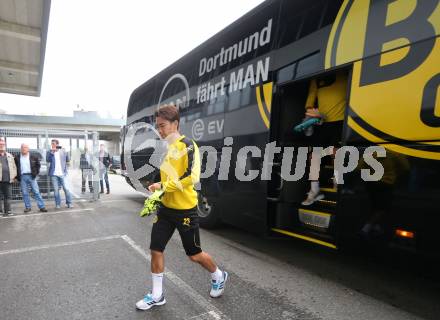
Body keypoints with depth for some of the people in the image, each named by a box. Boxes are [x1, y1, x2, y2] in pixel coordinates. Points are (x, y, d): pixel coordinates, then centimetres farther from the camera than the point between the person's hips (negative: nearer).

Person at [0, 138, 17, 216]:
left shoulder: (9, 156, 17)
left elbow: (14, 166, 17)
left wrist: (14, 176, 7)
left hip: (8, 179, 3)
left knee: (8, 196, 4)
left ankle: (7, 211, 9)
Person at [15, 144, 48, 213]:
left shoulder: (33, 157, 4)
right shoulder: (17, 158, 6)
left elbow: (38, 165, 13)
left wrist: (36, 172, 3)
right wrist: (17, 176, 3)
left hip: (31, 176, -1)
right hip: (22, 177, 1)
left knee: (36, 192, -1)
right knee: (24, 193, 5)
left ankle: (42, 206, 0)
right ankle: (27, 207, 15)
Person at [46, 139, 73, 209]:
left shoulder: (63, 151, 6)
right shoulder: (50, 152, 7)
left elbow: (67, 160, 8)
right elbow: (47, 160, -10)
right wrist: (51, 152, -16)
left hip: (62, 173, -1)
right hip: (54, 174, 1)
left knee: (66, 188, -3)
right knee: (56, 190, 5)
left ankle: (69, 203, 7)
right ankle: (58, 204, 15)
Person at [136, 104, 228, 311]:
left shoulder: (188, 146, -15)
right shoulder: (168, 148, 10)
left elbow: (192, 177, -27)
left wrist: (163, 186, -21)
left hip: (185, 209, -7)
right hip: (166, 208, 7)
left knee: (194, 254, 8)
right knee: (156, 250, 8)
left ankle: (219, 277, 36)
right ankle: (157, 296, 28)